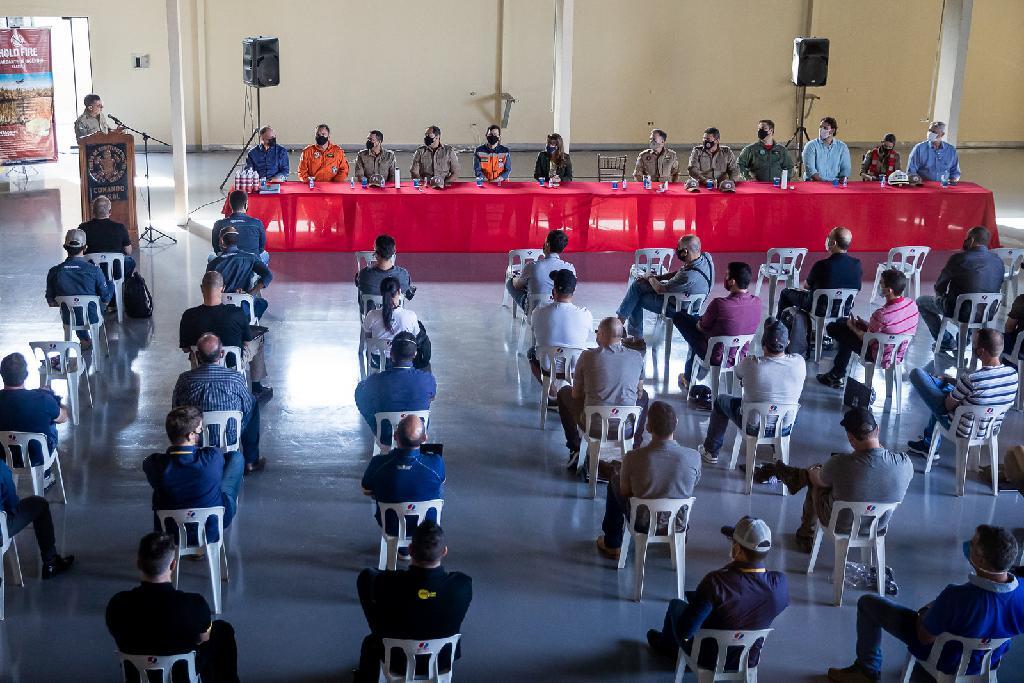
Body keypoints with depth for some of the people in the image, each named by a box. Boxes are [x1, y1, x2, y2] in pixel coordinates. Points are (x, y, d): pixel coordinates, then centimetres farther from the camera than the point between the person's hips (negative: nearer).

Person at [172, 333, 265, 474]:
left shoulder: (184, 379, -16)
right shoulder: (236, 378, -20)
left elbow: (175, 409, 0)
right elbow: (247, 408, -5)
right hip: (229, 436, -2)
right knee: (254, 403, 23)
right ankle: (250, 462, 30)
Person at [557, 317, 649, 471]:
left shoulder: (588, 356, -7)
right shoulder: (637, 357, -2)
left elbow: (576, 394, 5)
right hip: (627, 429, 2)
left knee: (564, 393, 27)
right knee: (643, 396, 35)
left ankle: (575, 450, 28)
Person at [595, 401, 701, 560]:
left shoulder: (633, 457, -27)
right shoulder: (693, 457, -24)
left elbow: (624, 491, -8)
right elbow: (692, 486, -2)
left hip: (643, 522, -2)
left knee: (614, 481, 26)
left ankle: (612, 545, 37)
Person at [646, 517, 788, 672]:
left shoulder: (715, 582, -35)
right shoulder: (780, 584, -24)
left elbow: (684, 631, -30)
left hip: (709, 660, -4)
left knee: (676, 604, 23)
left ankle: (665, 645, 53)